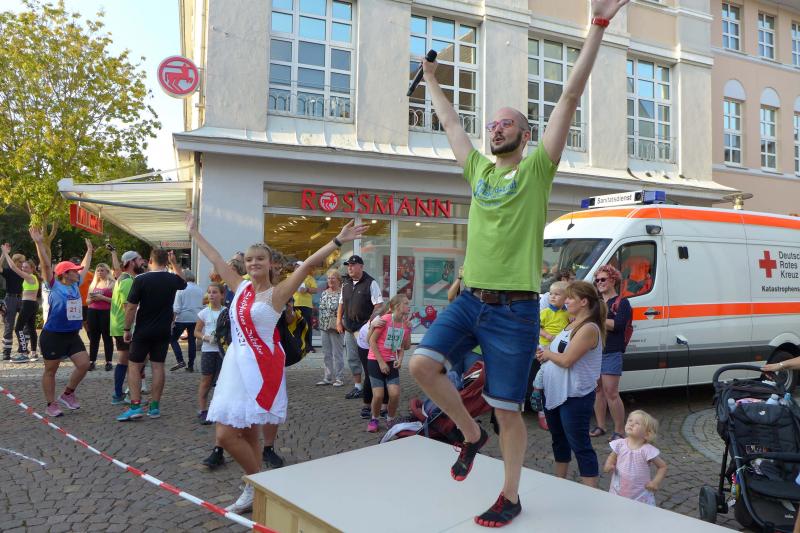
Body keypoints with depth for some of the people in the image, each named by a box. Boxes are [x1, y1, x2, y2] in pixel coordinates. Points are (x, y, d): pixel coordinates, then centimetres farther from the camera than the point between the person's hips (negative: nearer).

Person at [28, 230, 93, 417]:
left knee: (84, 364, 0)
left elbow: (85, 267, 20)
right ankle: (51, 405, 18)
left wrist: (89, 250, 29)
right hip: (53, 335, -6)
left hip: (72, 335, 6)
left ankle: (67, 394, 20)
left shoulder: (75, 285, 6)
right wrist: (39, 243, -26)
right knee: (50, 370, 7)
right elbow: (46, 264, -19)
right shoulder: (54, 286, -9)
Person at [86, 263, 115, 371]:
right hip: (93, 312, 5)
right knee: (93, 337, 6)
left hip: (106, 312, -5)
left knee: (107, 337, -2)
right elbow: (87, 300, 20)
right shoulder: (93, 284, 15)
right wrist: (92, 298, -2)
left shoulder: (112, 284, -1)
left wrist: (102, 297, -17)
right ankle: (92, 361, 9)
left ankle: (109, 362, 3)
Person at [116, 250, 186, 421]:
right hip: (163, 331, 3)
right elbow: (183, 281, 26)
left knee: (134, 366, 6)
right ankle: (155, 407, 10)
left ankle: (136, 406, -2)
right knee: (158, 366, 7)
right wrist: (174, 263, 24)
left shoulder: (141, 279, -12)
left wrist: (127, 329, -1)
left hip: (143, 331, -3)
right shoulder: (172, 280, 0)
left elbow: (131, 307, -10)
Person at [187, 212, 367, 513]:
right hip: (235, 363, 6)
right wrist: (194, 233, 29)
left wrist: (337, 242, -25)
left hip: (260, 365, -6)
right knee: (247, 435, 10)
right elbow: (215, 259, 21)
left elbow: (308, 265, -17)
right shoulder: (240, 287, 11)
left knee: (227, 435, -8)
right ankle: (255, 489, 25)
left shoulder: (277, 293, -6)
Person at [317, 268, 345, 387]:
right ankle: (328, 377, 19)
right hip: (324, 327, 7)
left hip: (336, 328, -7)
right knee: (327, 354, 11)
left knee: (337, 353, -2)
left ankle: (339, 378, 5)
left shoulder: (342, 293, -9)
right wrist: (321, 324, 16)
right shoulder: (324, 293, 13)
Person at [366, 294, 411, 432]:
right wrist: (381, 362, -13)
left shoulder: (406, 324, 1)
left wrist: (400, 359, -7)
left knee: (395, 394, -11)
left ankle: (390, 420, 15)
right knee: (378, 395, -12)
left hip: (391, 362, 5)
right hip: (375, 361, -4)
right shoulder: (384, 320, -16)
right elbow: (372, 341, -13)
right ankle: (374, 419, 16)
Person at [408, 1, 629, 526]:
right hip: (470, 300, 5)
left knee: (508, 412, 3)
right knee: (421, 364, -11)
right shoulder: (479, 169, 12)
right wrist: (432, 82, 35)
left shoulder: (536, 168, -1)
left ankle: (510, 497, 26)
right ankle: (472, 434, 16)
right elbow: (450, 121, 26)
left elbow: (571, 97, -7)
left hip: (514, 309, -5)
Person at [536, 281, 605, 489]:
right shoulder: (572, 324, 10)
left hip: (574, 397, -9)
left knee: (580, 446, -3)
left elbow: (566, 360, -24)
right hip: (554, 392, 10)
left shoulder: (589, 328, -19)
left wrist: (547, 353, -7)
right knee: (559, 439, 22)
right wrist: (544, 355, -3)